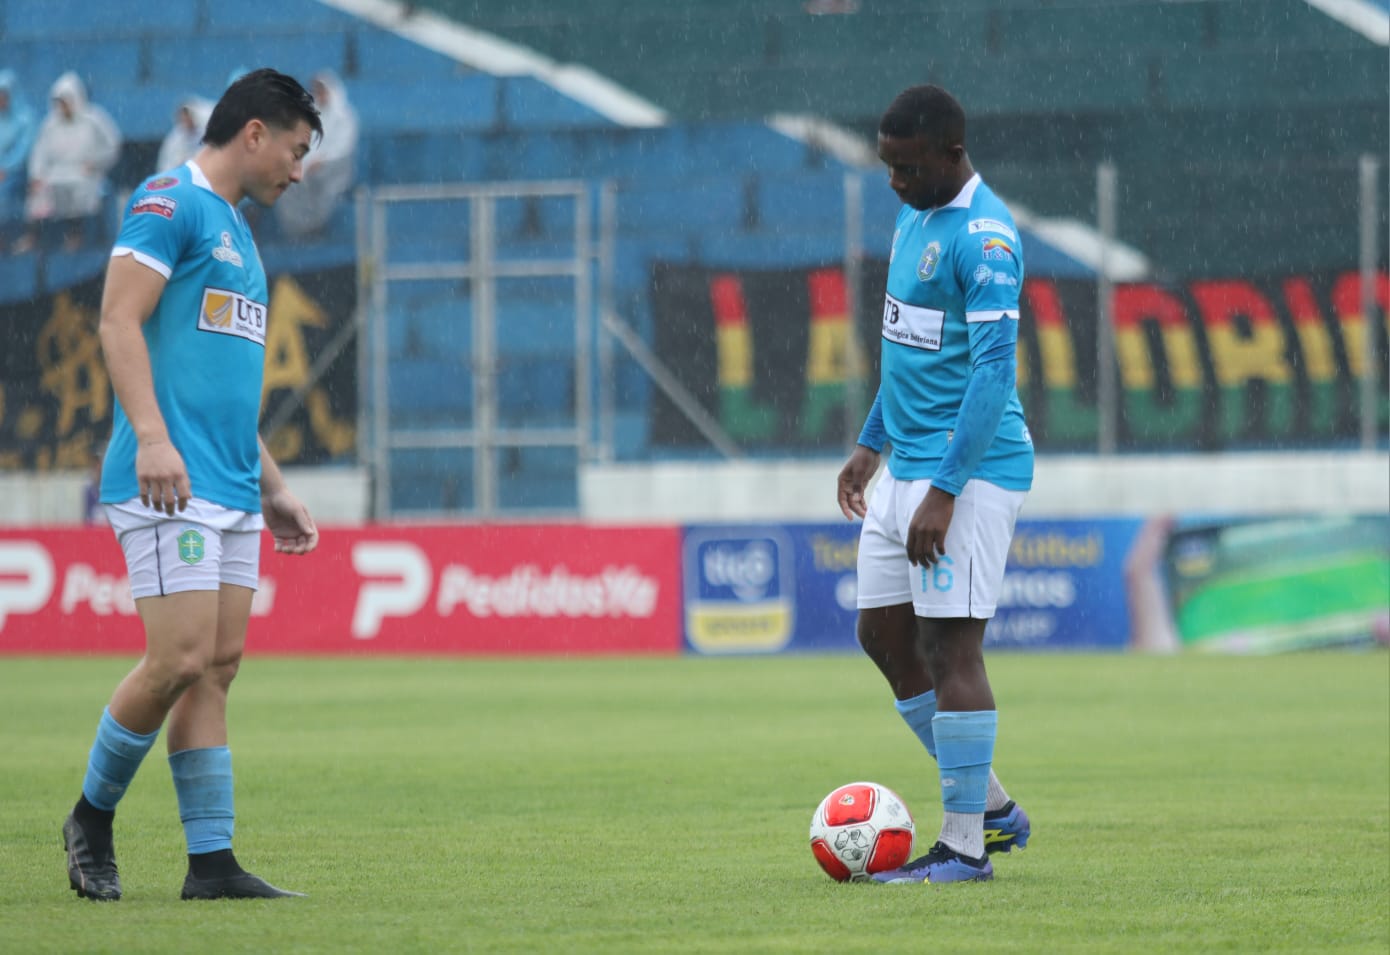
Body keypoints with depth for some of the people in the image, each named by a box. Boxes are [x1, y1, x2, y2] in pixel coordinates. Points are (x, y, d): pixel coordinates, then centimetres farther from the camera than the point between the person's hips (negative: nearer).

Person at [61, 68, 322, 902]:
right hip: (169, 486, -9)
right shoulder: (170, 204, -4)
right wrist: (151, 436, -24)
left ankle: (212, 861, 3)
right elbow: (120, 320, -14)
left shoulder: (236, 233, 24)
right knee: (180, 659, -12)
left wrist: (273, 488, 26)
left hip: (231, 493, 9)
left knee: (218, 667, 4)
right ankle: (93, 815, 7)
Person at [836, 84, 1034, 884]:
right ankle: (993, 808, 21)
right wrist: (872, 443, 25)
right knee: (885, 635, 12)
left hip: (970, 470, -10)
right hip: (908, 465, 10)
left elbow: (994, 370, -22)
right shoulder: (916, 219, 13)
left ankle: (966, 847, -2)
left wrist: (943, 492, -24)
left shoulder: (984, 237, -17)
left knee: (950, 646, -8)